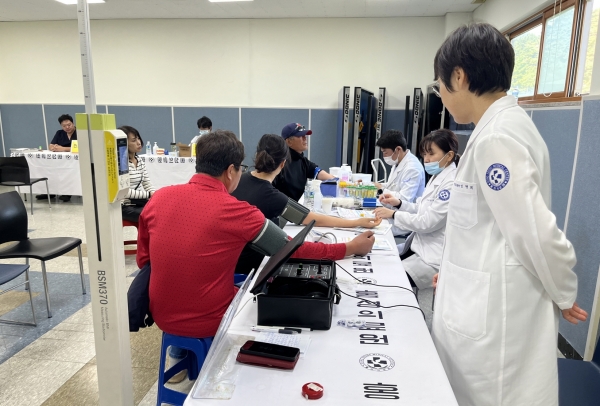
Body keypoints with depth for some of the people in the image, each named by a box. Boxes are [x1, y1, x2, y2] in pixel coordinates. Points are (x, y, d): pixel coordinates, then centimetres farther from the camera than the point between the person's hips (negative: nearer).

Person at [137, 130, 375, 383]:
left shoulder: (158, 198, -7)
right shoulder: (235, 211, -20)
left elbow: (143, 261, 5)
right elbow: (293, 251, -11)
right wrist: (352, 248, 1)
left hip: (162, 316, 5)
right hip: (209, 322, -5)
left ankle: (179, 355, 37)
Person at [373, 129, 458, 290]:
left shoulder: (452, 184, -21)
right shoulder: (437, 177, 9)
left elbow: (427, 222, -23)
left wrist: (394, 214, -13)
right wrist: (399, 203, 0)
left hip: (435, 255, -9)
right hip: (420, 244, 9)